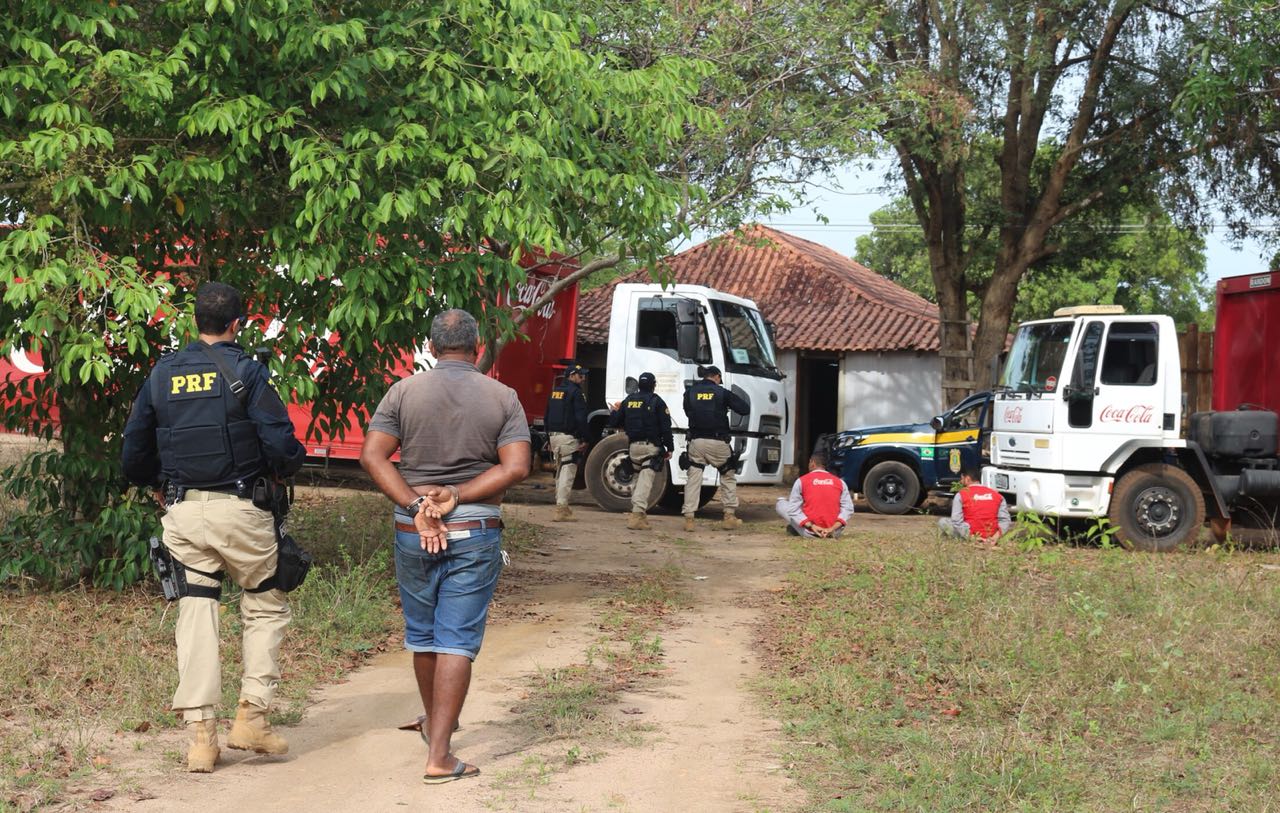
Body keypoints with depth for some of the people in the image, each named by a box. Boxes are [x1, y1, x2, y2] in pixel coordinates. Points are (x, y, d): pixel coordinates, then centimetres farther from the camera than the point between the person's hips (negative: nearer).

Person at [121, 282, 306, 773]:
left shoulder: (162, 374, 9)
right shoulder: (245, 370, -5)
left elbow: (134, 454, 13)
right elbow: (280, 442, -13)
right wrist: (289, 465, 9)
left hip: (182, 512, 4)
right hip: (240, 510, -4)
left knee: (196, 614, 7)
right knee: (266, 608, 12)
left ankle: (200, 734, 3)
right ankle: (251, 716, 6)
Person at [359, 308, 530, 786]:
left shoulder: (404, 392, 0)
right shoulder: (502, 398, -1)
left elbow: (372, 456, -9)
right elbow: (516, 467, -9)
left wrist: (416, 506, -11)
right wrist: (458, 496, -10)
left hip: (413, 532, 2)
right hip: (475, 533, -1)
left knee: (422, 634, 19)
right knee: (457, 640, -1)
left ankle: (434, 723, 39)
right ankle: (439, 755, -6)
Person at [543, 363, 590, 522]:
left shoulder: (555, 392, 17)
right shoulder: (576, 392, -9)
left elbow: (547, 417, 20)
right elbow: (581, 418, -16)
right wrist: (584, 440, -13)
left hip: (554, 436, 8)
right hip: (569, 437, -8)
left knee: (560, 471, 18)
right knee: (567, 472, -9)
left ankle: (561, 506, 24)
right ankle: (561, 509, -15)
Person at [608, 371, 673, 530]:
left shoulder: (629, 400, 8)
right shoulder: (657, 402, -5)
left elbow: (614, 423, 12)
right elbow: (665, 428, -8)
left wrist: (615, 411, 33)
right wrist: (669, 447, 0)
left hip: (633, 446, 5)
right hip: (651, 446, -5)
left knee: (638, 479, 20)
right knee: (645, 481, -10)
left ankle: (639, 511, 23)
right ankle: (638, 514, -22)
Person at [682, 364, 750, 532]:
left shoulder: (690, 392, 5)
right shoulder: (722, 393, -2)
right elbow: (745, 409, 1)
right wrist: (735, 397, 18)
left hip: (696, 441, 2)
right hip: (718, 443, -2)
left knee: (693, 479, 4)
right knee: (728, 477, 14)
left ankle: (688, 518, -4)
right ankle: (729, 516, 12)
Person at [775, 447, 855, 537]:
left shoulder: (801, 481, 1)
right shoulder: (840, 482, 7)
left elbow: (793, 508, -7)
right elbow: (848, 508, -2)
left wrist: (812, 526, -13)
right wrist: (833, 528, -11)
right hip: (834, 533, 1)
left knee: (781, 503, 20)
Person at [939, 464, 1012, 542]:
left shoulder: (961, 495, -4)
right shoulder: (997, 495, 7)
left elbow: (956, 521, -12)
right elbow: (1005, 520, 0)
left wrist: (968, 535, -12)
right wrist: (997, 535, -8)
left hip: (971, 535, -4)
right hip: (991, 536, 4)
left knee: (942, 522, 11)